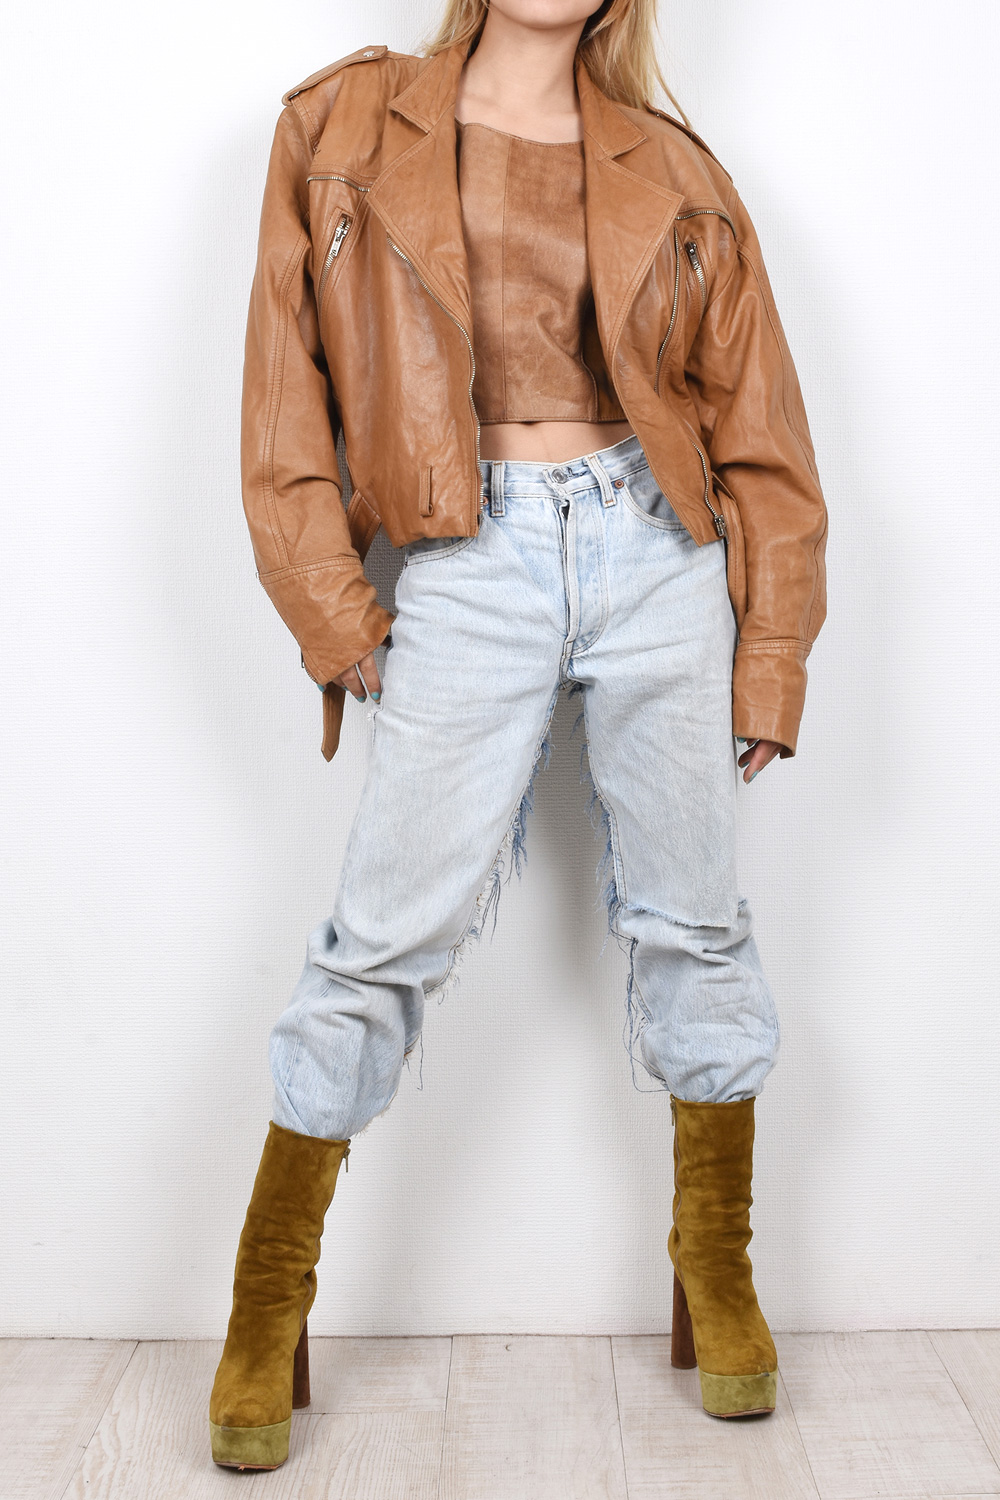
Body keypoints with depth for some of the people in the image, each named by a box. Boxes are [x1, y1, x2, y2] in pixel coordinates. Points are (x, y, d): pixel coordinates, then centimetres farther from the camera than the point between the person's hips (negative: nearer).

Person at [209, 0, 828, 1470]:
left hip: (660, 555, 3)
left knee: (691, 917, 7)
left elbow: (759, 428, 9)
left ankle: (717, 1265, 25)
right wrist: (337, 618, -3)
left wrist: (771, 653, 3)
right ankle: (267, 1314, 11)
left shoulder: (671, 172, 10)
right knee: (392, 929, -4)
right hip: (470, 565, -2)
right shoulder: (346, 129, 8)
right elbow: (288, 395, 4)